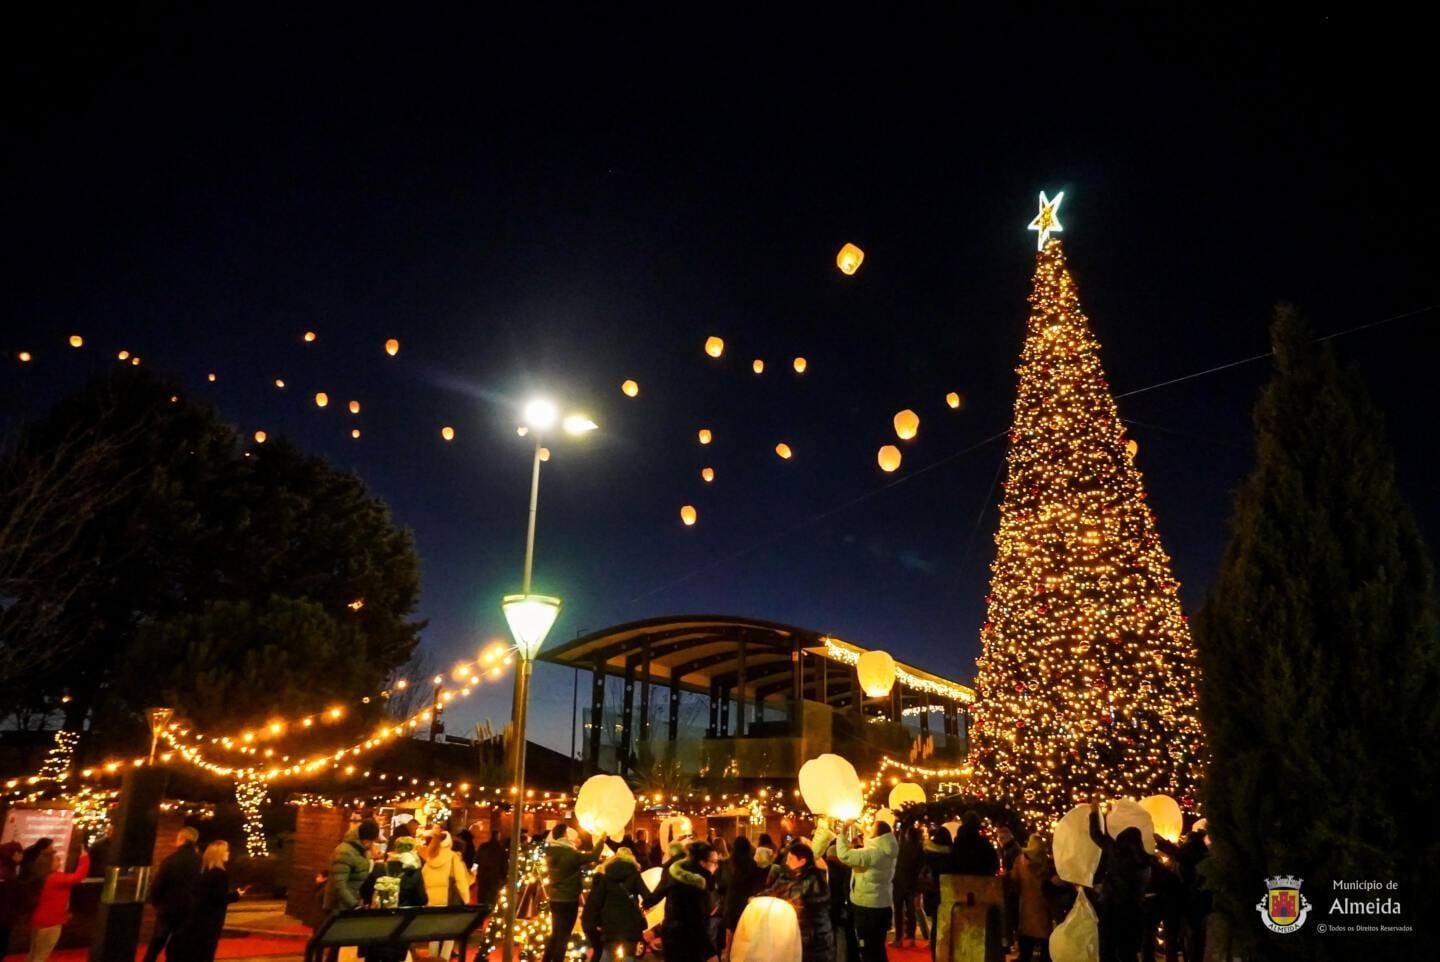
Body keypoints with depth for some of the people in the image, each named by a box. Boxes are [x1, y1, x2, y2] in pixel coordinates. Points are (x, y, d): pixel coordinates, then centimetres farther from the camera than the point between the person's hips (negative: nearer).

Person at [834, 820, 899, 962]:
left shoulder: (873, 853, -24)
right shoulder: (886, 852, 6)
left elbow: (844, 854, -26)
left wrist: (841, 833, -13)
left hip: (868, 907, -9)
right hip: (881, 905, 9)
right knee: (878, 949, 19)